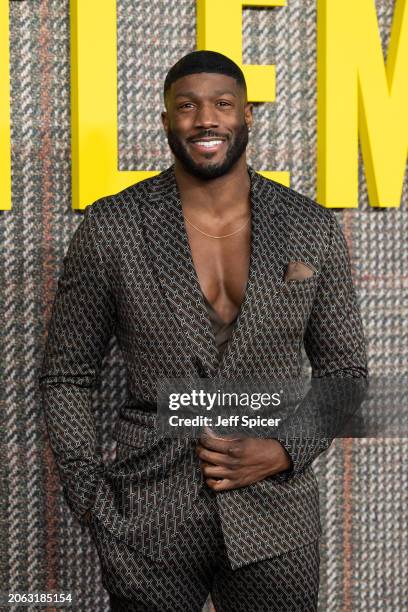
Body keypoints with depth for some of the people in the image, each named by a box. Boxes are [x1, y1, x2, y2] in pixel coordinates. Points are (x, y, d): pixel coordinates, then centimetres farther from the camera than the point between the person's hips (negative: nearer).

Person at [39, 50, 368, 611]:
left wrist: (284, 452, -7)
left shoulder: (312, 230, 1)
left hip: (275, 519, 1)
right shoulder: (111, 228, -3)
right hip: (149, 524, -1)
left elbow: (344, 371, 8)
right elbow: (67, 376, 3)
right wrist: (89, 495, -6)